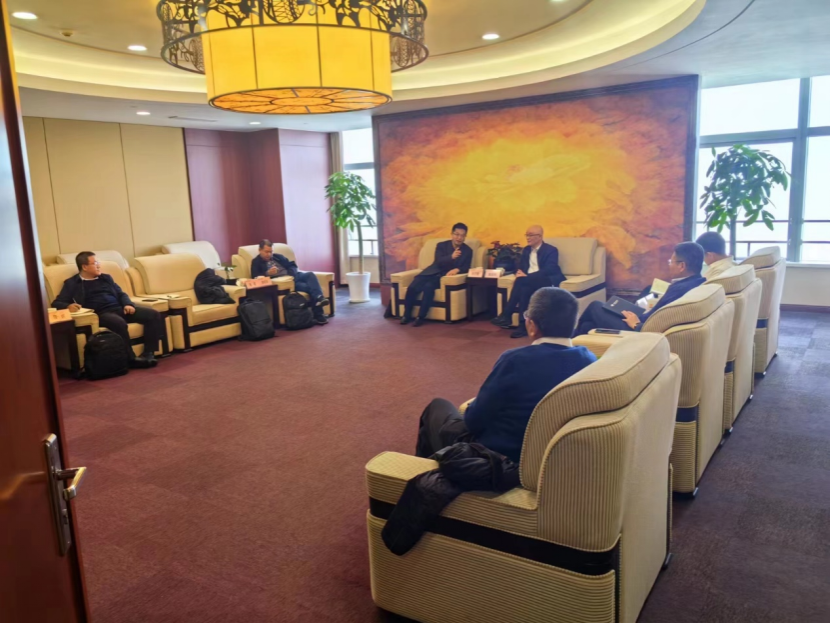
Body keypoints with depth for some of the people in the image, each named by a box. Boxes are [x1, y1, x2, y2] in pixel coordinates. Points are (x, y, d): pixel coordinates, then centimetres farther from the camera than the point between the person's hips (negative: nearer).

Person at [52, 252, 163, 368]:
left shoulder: (106, 278, 26)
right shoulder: (72, 283, 12)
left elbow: (121, 293, 24)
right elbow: (57, 303, 5)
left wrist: (128, 304, -1)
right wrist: (68, 306, -21)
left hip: (119, 309, 6)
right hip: (101, 314, -5)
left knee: (153, 315, -18)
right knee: (119, 323, -41)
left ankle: (148, 353, -22)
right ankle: (131, 358, -32)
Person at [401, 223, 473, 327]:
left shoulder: (468, 251, 4)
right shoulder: (441, 245, 3)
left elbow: (466, 268, -1)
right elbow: (439, 262, -11)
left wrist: (457, 270, -24)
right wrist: (451, 257, -31)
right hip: (433, 272, 2)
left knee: (429, 287, -33)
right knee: (412, 287, -22)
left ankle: (421, 317, -25)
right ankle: (406, 315, -5)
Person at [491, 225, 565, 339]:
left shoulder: (551, 250, -5)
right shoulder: (526, 250, 17)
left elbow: (549, 270, -18)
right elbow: (521, 267, 17)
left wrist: (527, 276, -26)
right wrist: (520, 272, -11)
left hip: (548, 281, -6)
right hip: (528, 282, 6)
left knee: (522, 281, -34)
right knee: (525, 288, -33)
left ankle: (507, 315, -31)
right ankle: (523, 325, -37)